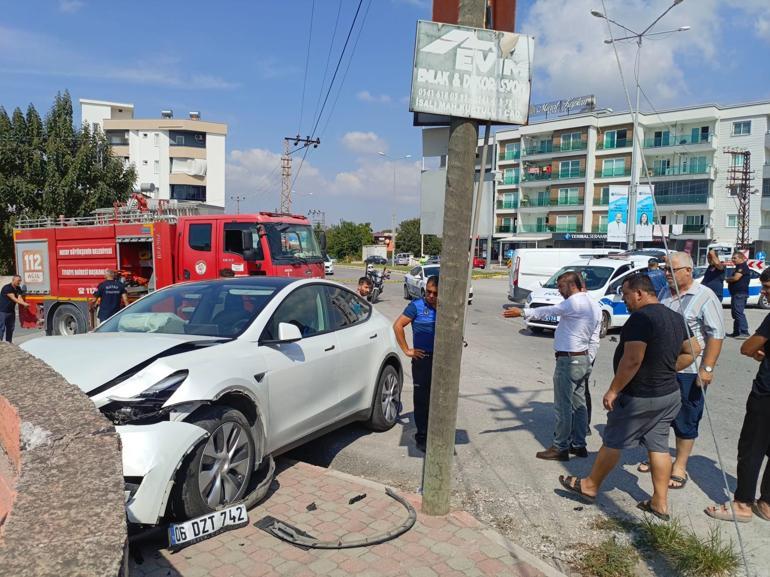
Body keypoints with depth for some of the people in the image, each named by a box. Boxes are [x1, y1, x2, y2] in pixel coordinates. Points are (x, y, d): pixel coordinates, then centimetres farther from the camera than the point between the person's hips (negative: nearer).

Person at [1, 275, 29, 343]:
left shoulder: (18, 288, 6)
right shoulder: (7, 288, -17)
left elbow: (19, 297, -8)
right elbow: (13, 299, -25)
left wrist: (24, 303, -30)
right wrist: (24, 303, -35)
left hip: (11, 311, 8)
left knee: (11, 328, 12)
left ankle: (9, 342, 21)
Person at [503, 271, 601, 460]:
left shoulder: (575, 302, -16)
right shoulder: (594, 306, 13)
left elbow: (549, 311, -20)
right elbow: (594, 341, 14)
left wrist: (522, 312, -16)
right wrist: (587, 362, 17)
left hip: (568, 361, -10)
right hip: (583, 360, 10)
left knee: (563, 406, -2)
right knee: (579, 404, 16)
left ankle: (560, 448, 6)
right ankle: (579, 444, 25)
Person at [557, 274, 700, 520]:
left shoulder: (641, 317, -22)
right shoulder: (675, 317, 8)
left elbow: (632, 360, -27)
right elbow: (693, 350, 16)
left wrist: (613, 390, -19)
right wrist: (667, 370, 15)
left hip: (639, 397, -8)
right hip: (670, 393, 8)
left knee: (612, 442, 6)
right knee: (658, 446, 14)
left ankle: (590, 486, 22)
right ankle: (660, 503, 20)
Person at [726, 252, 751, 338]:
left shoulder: (743, 266, -10)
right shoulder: (738, 267, 22)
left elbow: (736, 278, -19)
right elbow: (734, 279, 26)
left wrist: (727, 279, -1)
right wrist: (729, 280, 5)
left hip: (740, 293, -11)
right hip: (735, 293, 11)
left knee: (739, 312, -15)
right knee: (735, 313, 13)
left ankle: (744, 332, -16)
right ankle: (736, 332, 18)